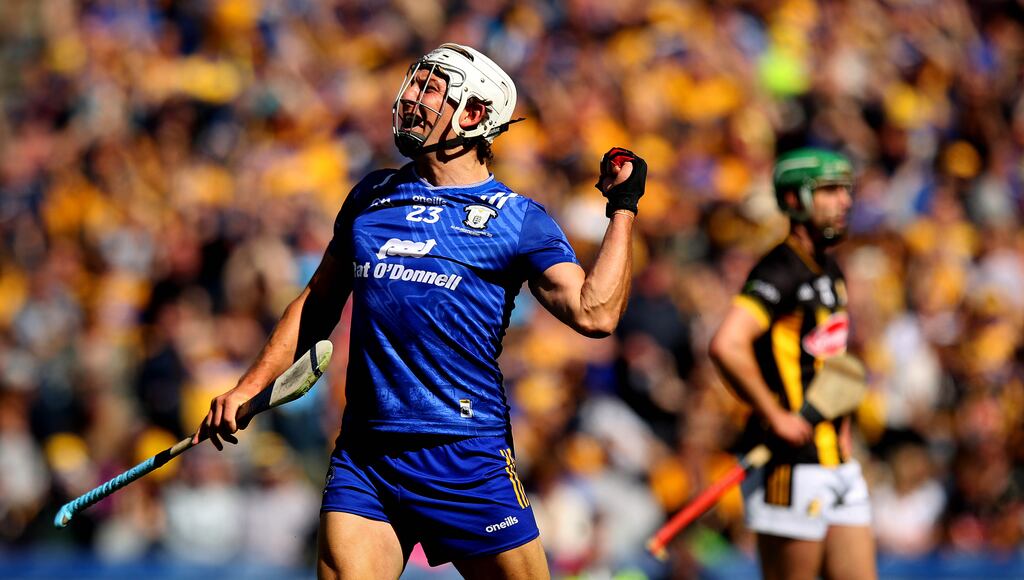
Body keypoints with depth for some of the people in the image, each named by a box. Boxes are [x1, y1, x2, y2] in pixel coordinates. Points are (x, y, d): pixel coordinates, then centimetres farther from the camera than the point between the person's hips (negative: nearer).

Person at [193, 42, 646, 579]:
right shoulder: (371, 197, 14)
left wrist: (623, 208, -9)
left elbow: (594, 313, -12)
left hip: (468, 460, -3)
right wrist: (248, 388, 17)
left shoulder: (516, 218, 1)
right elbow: (316, 306, 24)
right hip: (363, 457, 3)